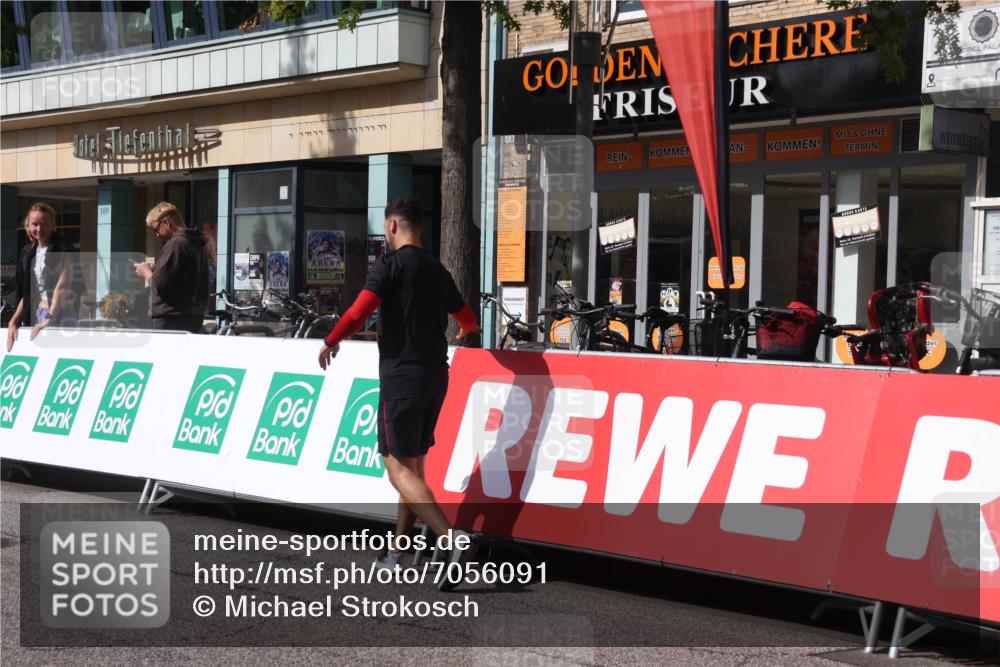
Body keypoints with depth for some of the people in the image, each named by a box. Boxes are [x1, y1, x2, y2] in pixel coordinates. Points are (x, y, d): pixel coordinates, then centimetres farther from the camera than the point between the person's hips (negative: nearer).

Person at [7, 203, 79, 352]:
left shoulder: (64, 250, -7)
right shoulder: (27, 253, 13)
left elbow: (62, 287, -17)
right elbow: (26, 294, 16)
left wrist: (49, 319, -27)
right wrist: (14, 322, 4)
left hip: (60, 316, -6)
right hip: (35, 316, 6)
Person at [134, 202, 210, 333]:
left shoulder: (175, 244, -15)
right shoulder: (199, 244, 14)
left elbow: (159, 285, -18)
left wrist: (146, 272, 1)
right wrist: (153, 271, 15)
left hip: (171, 319, -9)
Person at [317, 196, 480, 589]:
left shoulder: (390, 265, -8)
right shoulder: (438, 270, 15)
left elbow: (359, 312, -19)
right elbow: (468, 321, 27)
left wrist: (330, 343, -1)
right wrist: (465, 332, 51)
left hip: (401, 376, -8)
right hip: (435, 375, 8)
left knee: (399, 469, -9)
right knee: (413, 464, 15)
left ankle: (454, 539, -25)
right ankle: (396, 553, 19)